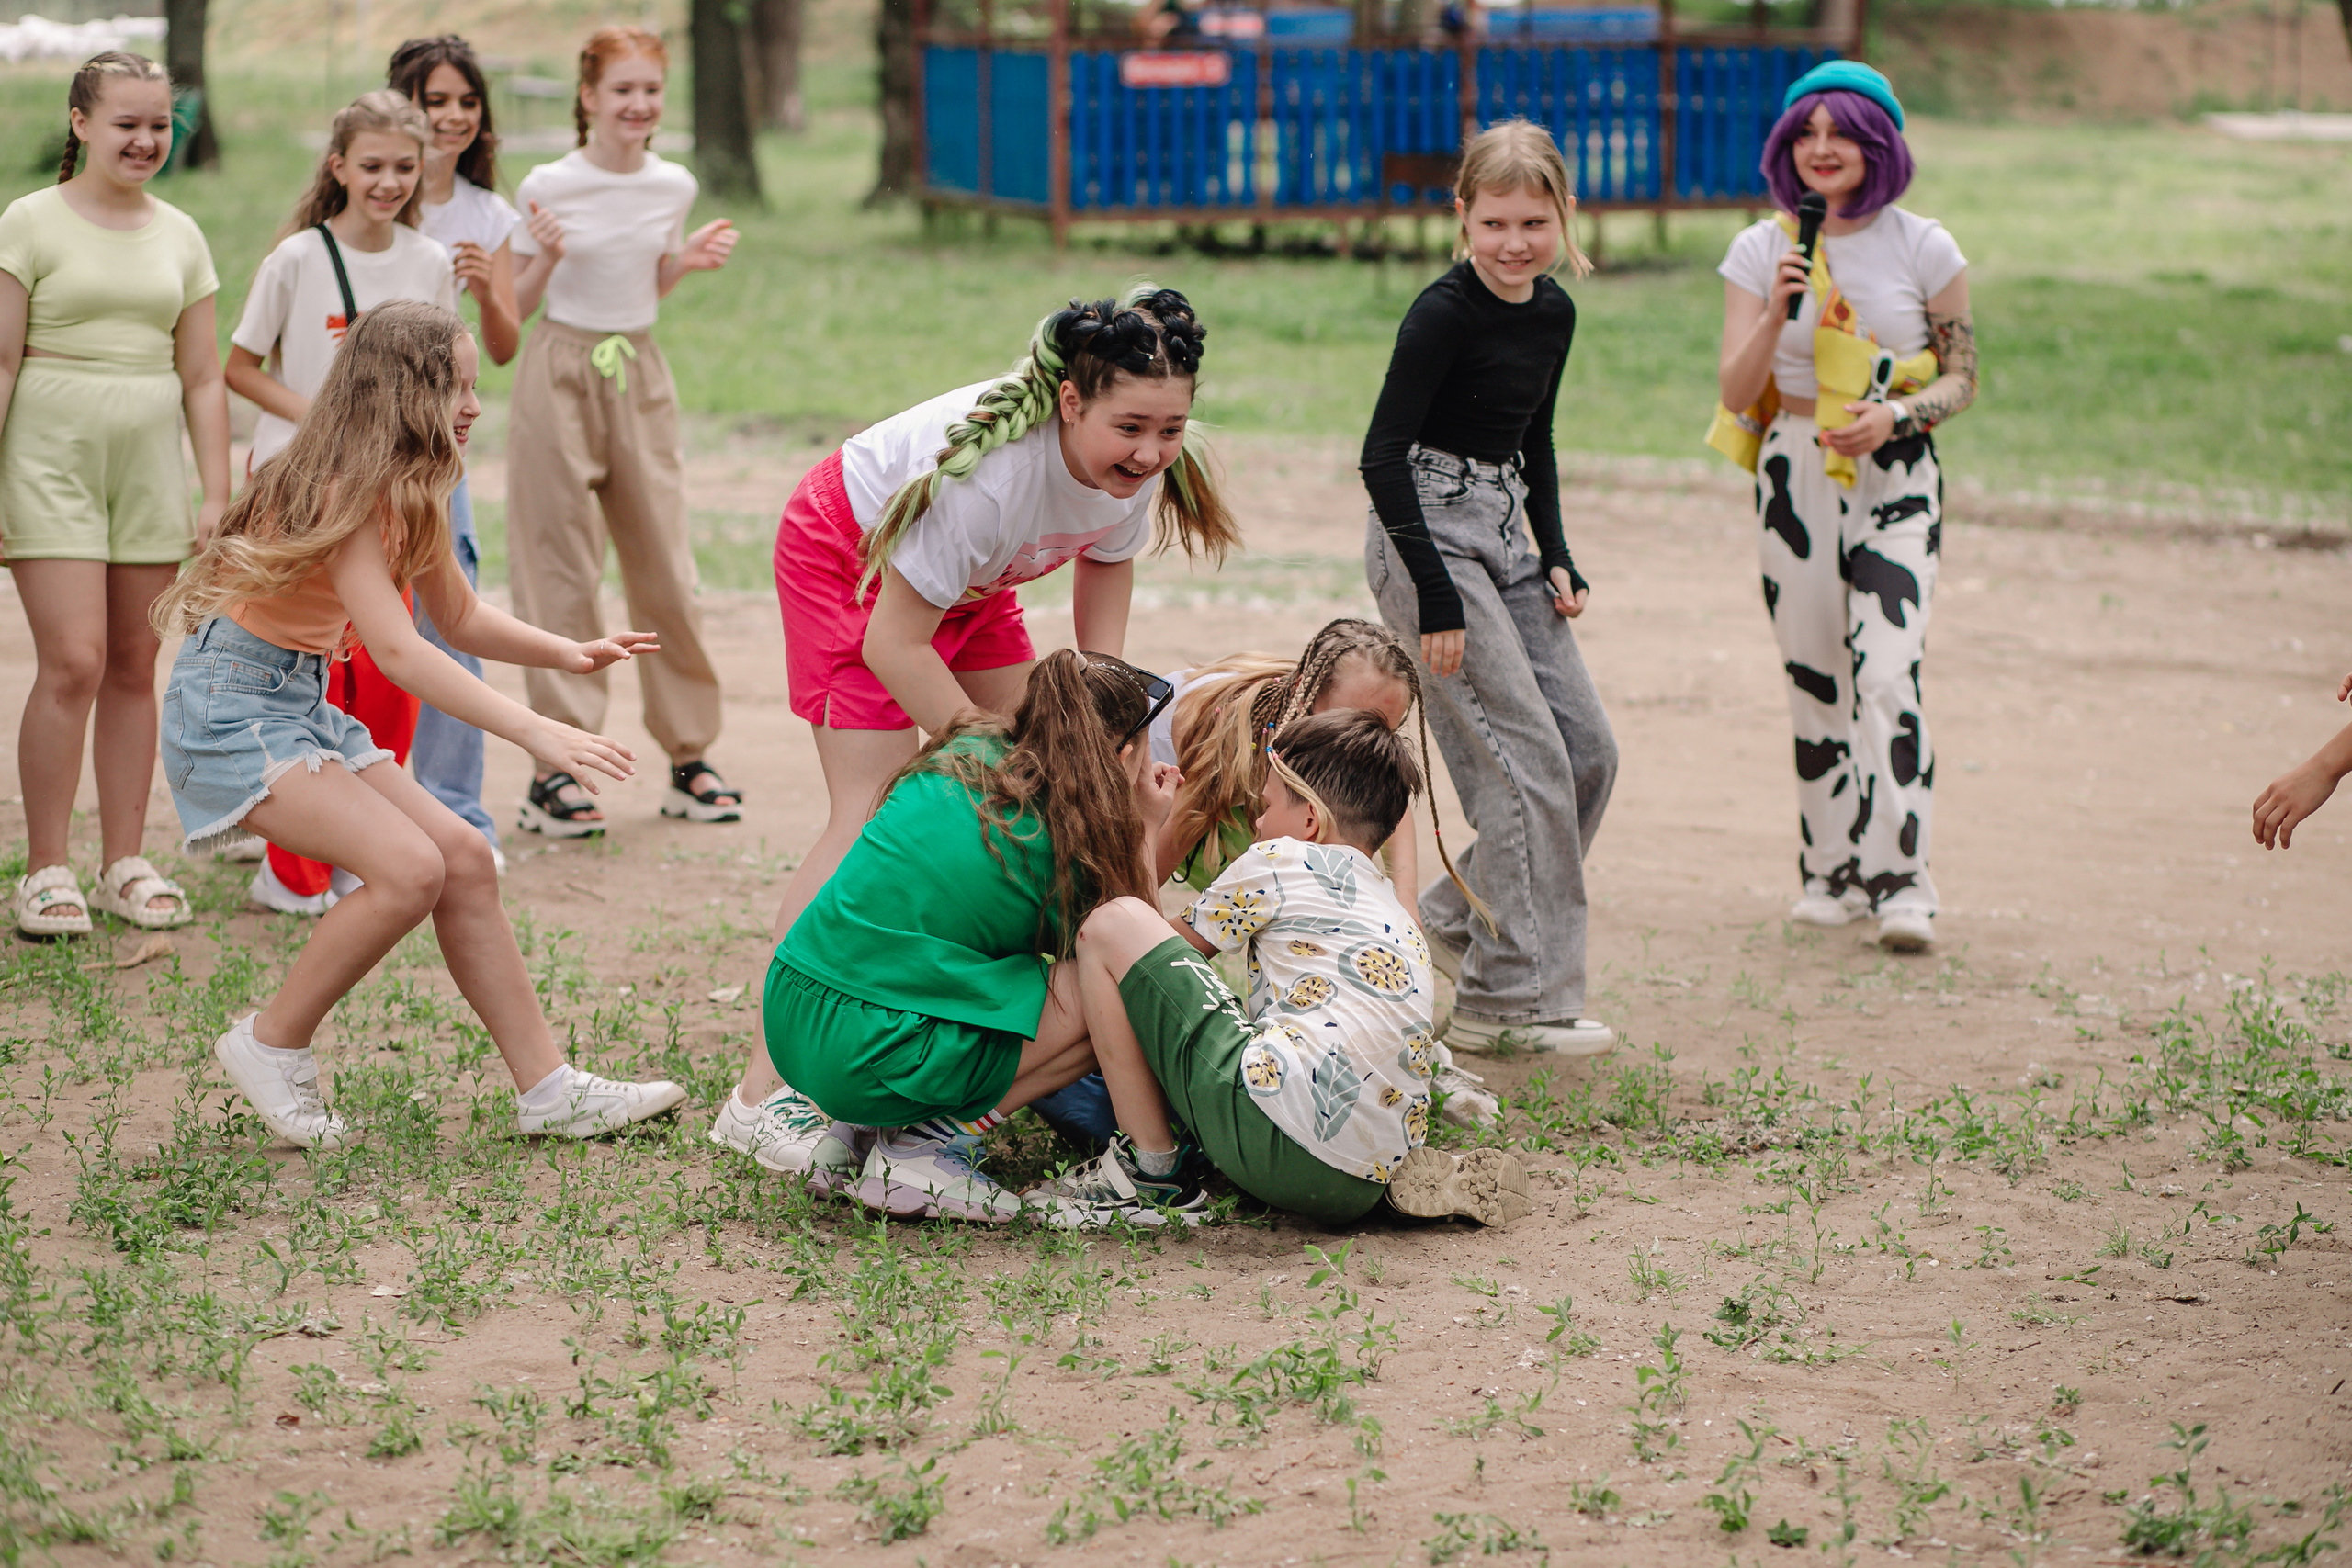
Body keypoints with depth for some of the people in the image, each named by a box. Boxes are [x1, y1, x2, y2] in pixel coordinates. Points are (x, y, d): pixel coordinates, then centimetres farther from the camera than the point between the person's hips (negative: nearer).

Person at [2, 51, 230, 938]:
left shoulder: (179, 235, 10)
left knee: (135, 667, 5)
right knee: (74, 661, -12)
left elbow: (201, 377, 12)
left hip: (149, 466, 4)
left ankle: (125, 865, 12)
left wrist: (218, 493, 6)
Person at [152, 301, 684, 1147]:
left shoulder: (405, 493, 8)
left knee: (462, 856, 0)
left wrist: (568, 652, 3)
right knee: (409, 868, -22)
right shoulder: (339, 492, -21)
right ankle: (270, 1046, -3)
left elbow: (460, 618, 20)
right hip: (230, 707, -9)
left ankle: (549, 1089, 4)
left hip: (302, 705, 9)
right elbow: (398, 651, -29)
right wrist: (537, 733, -34)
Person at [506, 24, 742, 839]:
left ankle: (688, 756, 16)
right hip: (559, 375, -4)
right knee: (561, 573, -2)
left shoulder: (673, 187, 4)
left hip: (640, 375, 4)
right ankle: (556, 767, 0)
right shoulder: (547, 187, -7)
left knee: (667, 570, 5)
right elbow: (516, 305, -2)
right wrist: (547, 258, -20)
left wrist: (689, 261, -1)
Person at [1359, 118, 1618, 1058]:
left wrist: (1556, 556, 11)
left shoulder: (1554, 313, 8)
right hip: (1428, 534, -8)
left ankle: (1461, 919, 22)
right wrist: (1437, 598, -21)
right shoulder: (1444, 314, -15)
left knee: (1588, 748, 5)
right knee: (1524, 755, -13)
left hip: (1504, 534, 8)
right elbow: (1383, 455, -18)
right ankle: (1507, 999, -7)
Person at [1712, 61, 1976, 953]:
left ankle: (1902, 884, -14)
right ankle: (1832, 872, 19)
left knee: (1889, 676, -15)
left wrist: (1894, 418, -14)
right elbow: (1736, 392, -2)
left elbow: (1962, 379, 5)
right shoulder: (1762, 250, 2)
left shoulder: (1923, 249, 0)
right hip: (1795, 477, 2)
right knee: (1813, 680, 7)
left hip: (1895, 483, -2)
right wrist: (1776, 314, -19)